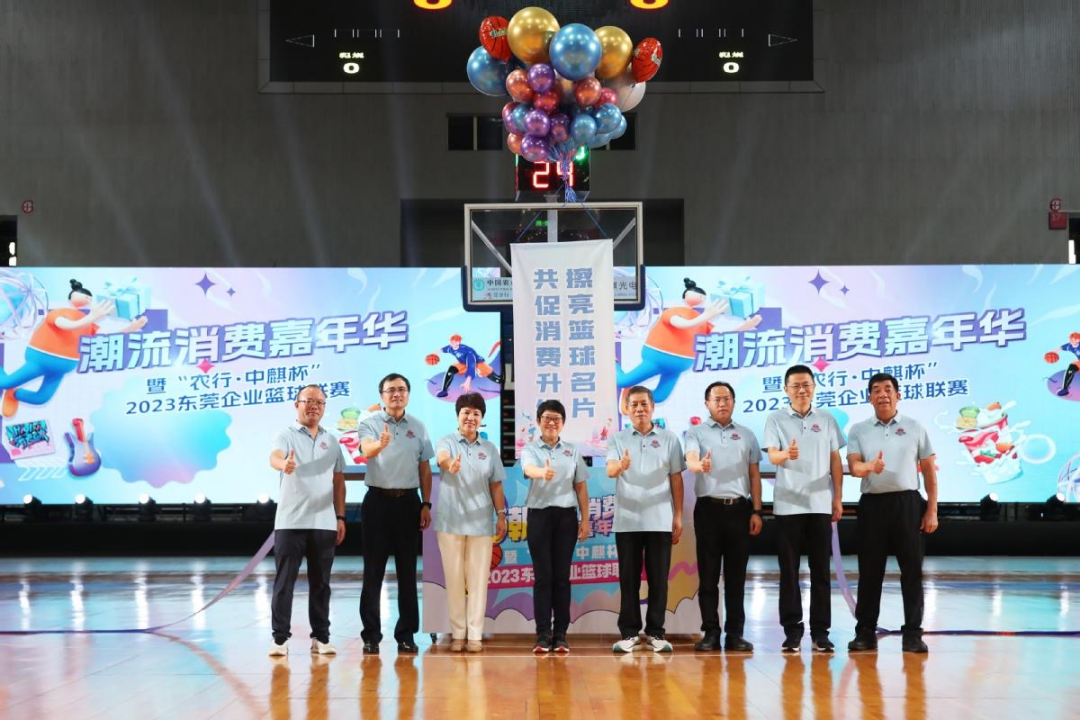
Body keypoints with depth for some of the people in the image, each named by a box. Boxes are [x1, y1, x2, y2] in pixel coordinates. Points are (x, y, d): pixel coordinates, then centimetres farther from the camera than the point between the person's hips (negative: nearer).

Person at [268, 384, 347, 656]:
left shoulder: (331, 441, 13)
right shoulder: (286, 435, 0)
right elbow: (274, 457, -22)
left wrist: (341, 517, 9)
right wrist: (284, 464, -46)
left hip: (324, 523, 4)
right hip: (290, 521, -3)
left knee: (320, 583, 7)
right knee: (284, 581, -2)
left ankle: (321, 637, 13)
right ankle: (280, 638, 2)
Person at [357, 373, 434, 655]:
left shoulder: (418, 427, 9)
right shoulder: (370, 423, -2)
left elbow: (425, 468, 12)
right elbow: (366, 450, -22)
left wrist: (426, 504, 4)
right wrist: (380, 444, -45)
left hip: (408, 502, 3)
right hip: (378, 500, -3)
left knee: (407, 571, 6)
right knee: (373, 570, 1)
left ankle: (406, 634, 12)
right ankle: (371, 634, 6)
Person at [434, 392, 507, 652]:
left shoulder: (489, 448, 9)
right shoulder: (448, 442, -1)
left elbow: (496, 485, 11)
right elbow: (440, 457, -25)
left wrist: (501, 515, 4)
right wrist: (449, 464, -48)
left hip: (480, 521, 2)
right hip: (451, 521, -2)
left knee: (478, 577, 1)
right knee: (454, 577, 2)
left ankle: (475, 634, 7)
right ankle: (458, 633, 11)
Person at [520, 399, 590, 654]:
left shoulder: (572, 451, 9)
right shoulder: (530, 449, 2)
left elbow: (581, 487, 10)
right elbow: (528, 469, -21)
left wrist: (585, 519, 4)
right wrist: (543, 472, -44)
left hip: (566, 516, 2)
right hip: (539, 515, -2)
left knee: (562, 575, 3)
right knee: (543, 575, -3)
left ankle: (560, 634, 7)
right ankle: (543, 634, 0)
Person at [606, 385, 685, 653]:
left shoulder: (669, 439, 6)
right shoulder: (618, 439, 5)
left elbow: (676, 479, 7)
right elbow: (610, 471, -11)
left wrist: (678, 516, 3)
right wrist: (620, 465, -35)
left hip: (660, 520, 0)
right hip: (627, 520, 0)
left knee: (658, 578, 2)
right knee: (629, 578, 3)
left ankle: (655, 632, 10)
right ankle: (629, 633, 9)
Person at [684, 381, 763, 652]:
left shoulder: (746, 435, 13)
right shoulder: (697, 433, 5)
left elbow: (754, 474, 12)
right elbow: (690, 460, -14)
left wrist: (756, 511, 4)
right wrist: (700, 465, -39)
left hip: (739, 508, 2)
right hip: (709, 508, -2)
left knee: (736, 574, 4)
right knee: (708, 574, 0)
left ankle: (735, 633, 8)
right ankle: (710, 632, 5)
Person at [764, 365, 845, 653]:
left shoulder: (827, 420, 9)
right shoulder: (775, 419, 3)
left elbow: (835, 461, 11)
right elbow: (772, 456, -10)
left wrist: (838, 498, 5)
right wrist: (786, 454, -33)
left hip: (820, 505, 2)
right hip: (788, 505, -2)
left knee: (820, 570, 3)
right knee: (789, 571, 1)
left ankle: (820, 632, 8)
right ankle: (792, 631, 7)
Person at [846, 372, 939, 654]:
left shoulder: (914, 428, 7)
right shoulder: (858, 430, 8)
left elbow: (929, 469, 8)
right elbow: (853, 466, -5)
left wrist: (932, 510, 1)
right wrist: (870, 467, -29)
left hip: (907, 503, 0)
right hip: (872, 504, 0)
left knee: (912, 570, -1)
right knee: (869, 570, 4)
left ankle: (913, 633, 5)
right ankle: (865, 632, 11)